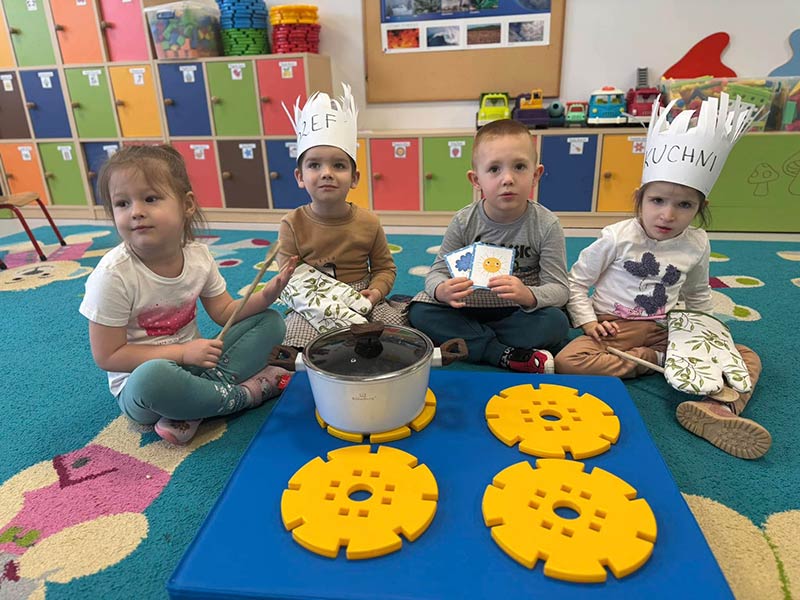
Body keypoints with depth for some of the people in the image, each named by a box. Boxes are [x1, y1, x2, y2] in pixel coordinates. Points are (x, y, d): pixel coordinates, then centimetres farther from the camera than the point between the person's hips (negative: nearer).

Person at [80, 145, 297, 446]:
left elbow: (225, 312, 2)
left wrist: (265, 295, -17)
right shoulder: (113, 275, -21)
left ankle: (192, 406, -18)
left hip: (193, 362, 6)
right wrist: (181, 352, -23)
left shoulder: (199, 255, -7)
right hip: (138, 384, -5)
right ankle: (246, 392, -13)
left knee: (270, 321, -4)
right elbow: (107, 356, -16)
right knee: (152, 377, -40)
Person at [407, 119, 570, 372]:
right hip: (468, 307, 2)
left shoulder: (546, 225, -12)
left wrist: (528, 295, -37)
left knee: (556, 323, -31)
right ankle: (506, 355, -24)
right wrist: (442, 290, -34)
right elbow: (437, 272, -8)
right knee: (420, 311, -23)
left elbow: (559, 288, -13)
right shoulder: (464, 222, -10)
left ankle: (467, 344, -21)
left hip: (520, 312, -1)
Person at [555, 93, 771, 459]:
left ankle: (719, 408, -34)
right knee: (568, 361, -32)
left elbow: (697, 295, 21)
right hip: (613, 329, -4)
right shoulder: (617, 238, -11)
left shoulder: (696, 245, 2)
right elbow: (576, 281, -6)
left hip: (665, 331, 4)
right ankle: (655, 362, -19)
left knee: (746, 357, -7)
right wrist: (588, 322, -15)